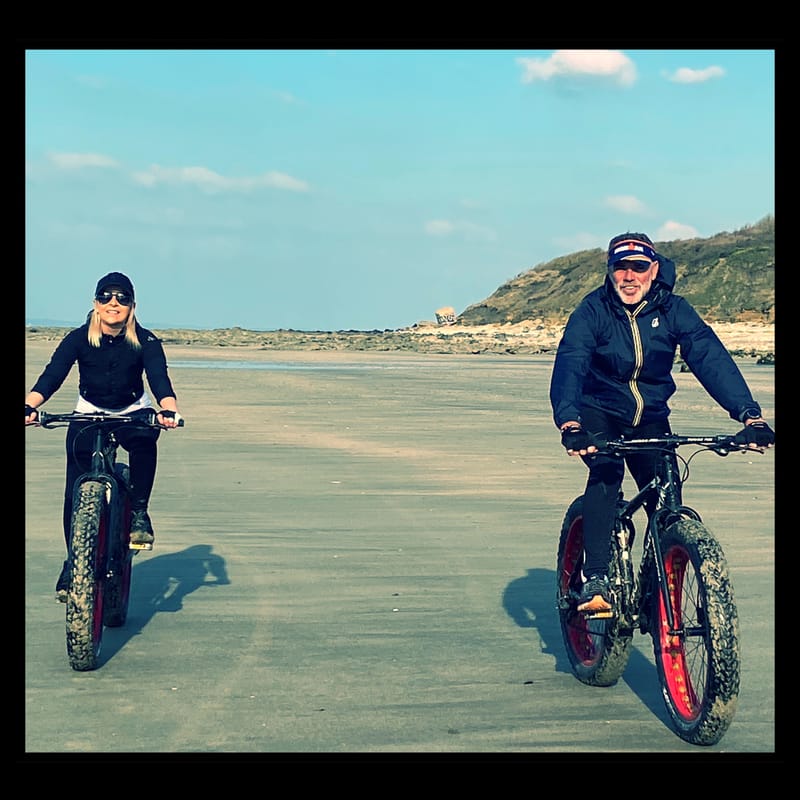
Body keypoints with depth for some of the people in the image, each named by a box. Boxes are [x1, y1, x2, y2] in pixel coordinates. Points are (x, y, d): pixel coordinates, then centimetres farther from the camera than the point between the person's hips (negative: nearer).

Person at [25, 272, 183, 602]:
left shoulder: (145, 341, -15)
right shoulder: (78, 339, -14)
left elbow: (159, 378, -28)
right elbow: (51, 376, -24)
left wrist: (169, 410, -50)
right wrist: (29, 406, -44)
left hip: (133, 414, -1)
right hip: (88, 415, 1)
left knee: (145, 440, -36)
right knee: (76, 490, -12)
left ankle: (139, 512, -17)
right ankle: (73, 562, 1)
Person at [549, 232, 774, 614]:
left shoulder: (674, 310, -12)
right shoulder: (592, 311, -17)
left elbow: (711, 358, -23)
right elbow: (569, 364, -32)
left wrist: (749, 415, -38)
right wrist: (569, 423, -50)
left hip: (650, 418, 3)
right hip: (599, 413, -2)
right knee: (605, 470, -31)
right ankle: (595, 580, -29)